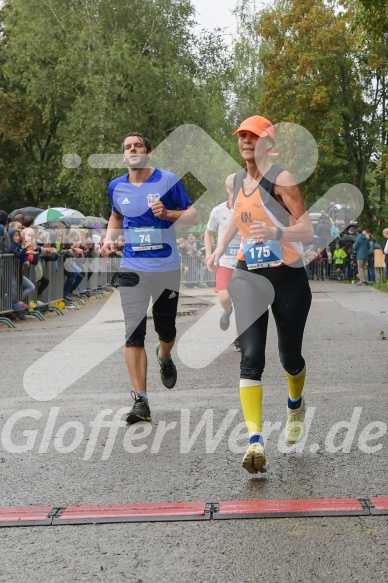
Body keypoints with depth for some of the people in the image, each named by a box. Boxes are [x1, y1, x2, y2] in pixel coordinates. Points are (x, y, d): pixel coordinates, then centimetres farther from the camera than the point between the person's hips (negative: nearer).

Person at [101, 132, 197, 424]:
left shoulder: (168, 180, -5)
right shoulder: (117, 187, 5)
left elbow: (193, 216, -2)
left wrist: (166, 213, -19)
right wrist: (109, 238, 5)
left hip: (167, 268, -1)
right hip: (133, 269, 1)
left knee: (166, 330, 10)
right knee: (134, 334, -8)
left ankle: (164, 357, 48)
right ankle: (141, 401, -5)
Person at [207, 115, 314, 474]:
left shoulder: (281, 179, -12)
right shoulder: (238, 180, 8)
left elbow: (308, 231, -18)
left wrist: (276, 233, -35)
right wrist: (221, 247, 21)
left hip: (288, 277, -4)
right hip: (249, 275, 4)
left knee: (289, 356, 11)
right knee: (250, 357, -13)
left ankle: (296, 405, 45)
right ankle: (255, 440, -18)